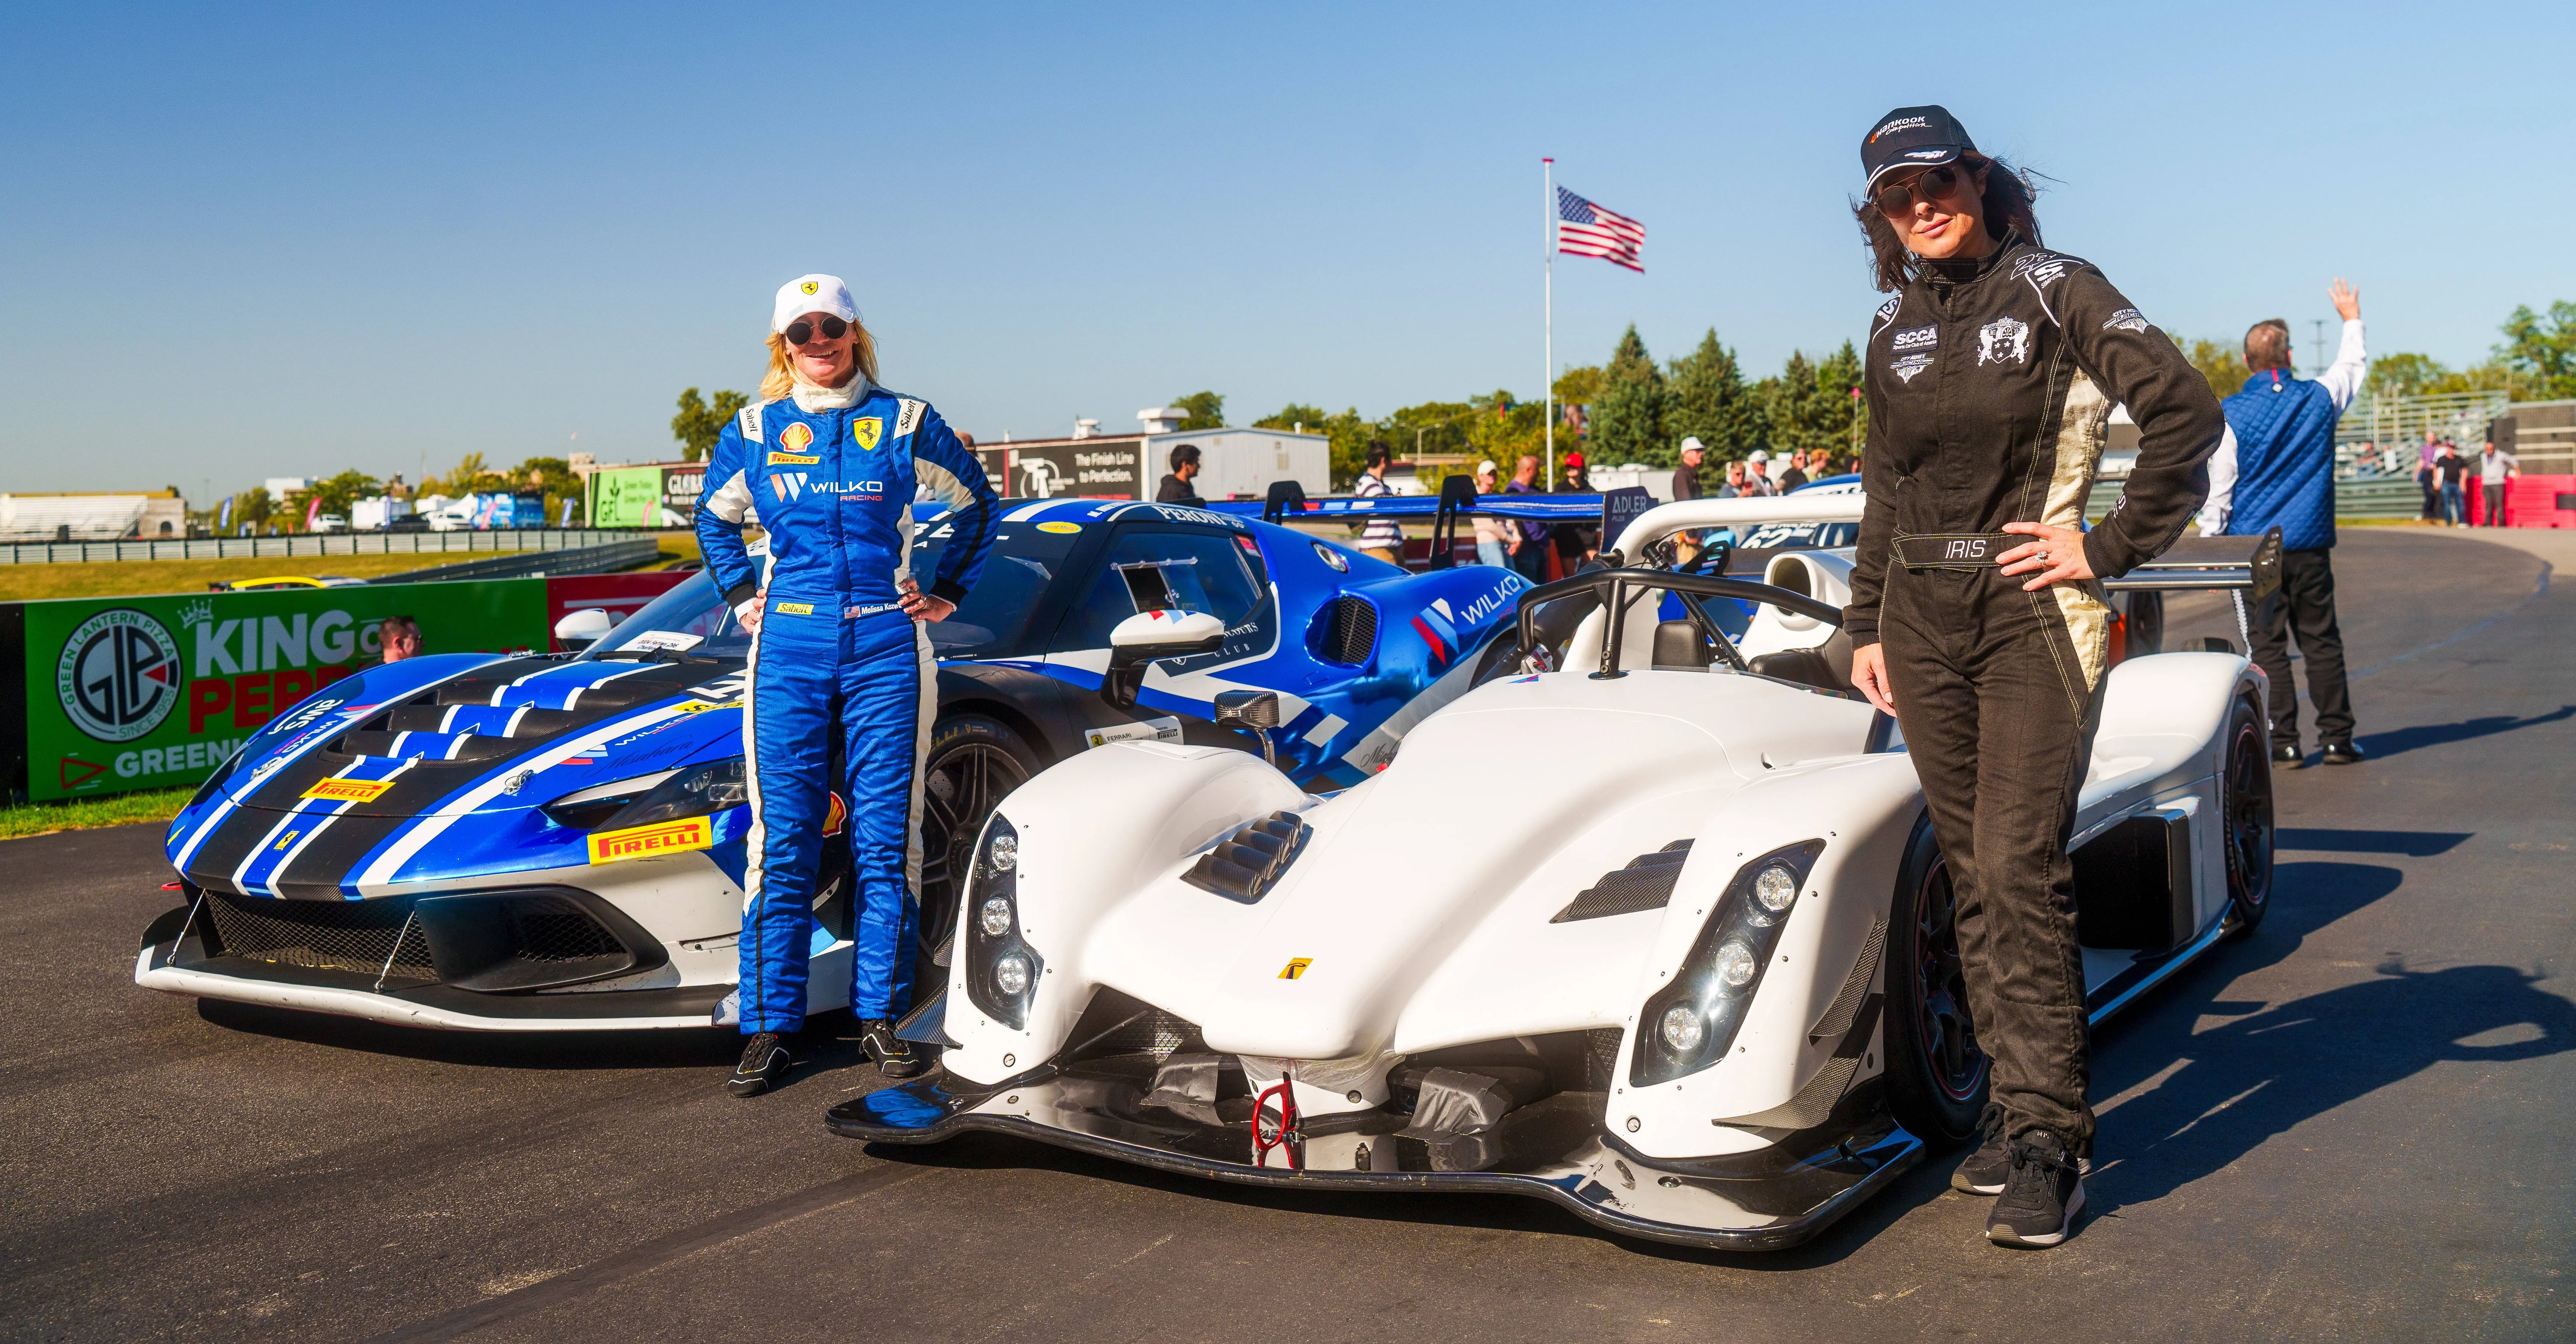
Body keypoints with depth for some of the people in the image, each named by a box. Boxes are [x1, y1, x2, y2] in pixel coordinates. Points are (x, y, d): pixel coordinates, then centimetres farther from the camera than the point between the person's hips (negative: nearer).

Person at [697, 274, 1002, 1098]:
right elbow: (714, 517, 25)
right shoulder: (755, 430, 9)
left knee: (886, 842, 1)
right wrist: (742, 594, 13)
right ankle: (768, 1029, 5)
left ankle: (881, 1017, 11)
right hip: (788, 651, 1)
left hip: (886, 648, -1)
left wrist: (946, 591, 9)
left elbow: (978, 504, 16)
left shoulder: (905, 422, 5)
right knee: (782, 844, -1)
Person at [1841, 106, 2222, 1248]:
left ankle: (2048, 1140, -4)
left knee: (2020, 870, -10)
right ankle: (2016, 1101, 16)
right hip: (1921, 620, 5)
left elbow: (2185, 410, -9)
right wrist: (1865, 627, 15)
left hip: (2030, 611, -5)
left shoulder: (2055, 292, -3)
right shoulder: (1893, 331, 13)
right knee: (1973, 875, 7)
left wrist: (2111, 548, -11)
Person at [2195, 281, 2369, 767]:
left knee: (2267, 645, 0)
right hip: (2311, 546, 2)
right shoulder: (2318, 399, 2)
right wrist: (2352, 319, 40)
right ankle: (2337, 738, 11)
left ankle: (2284, 741, -1)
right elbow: (2355, 366, 25)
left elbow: (2216, 489, -4)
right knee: (2322, 642, 8)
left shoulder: (2230, 415, -5)